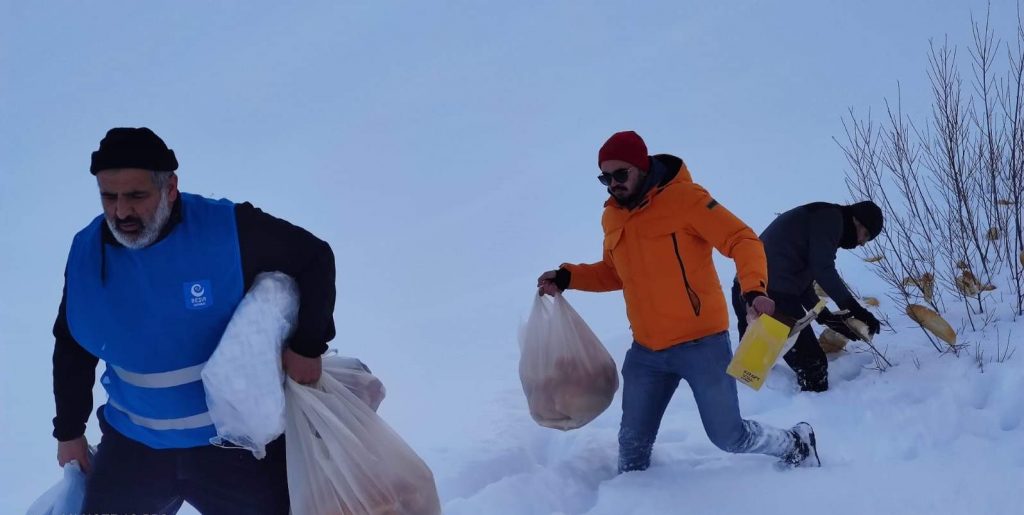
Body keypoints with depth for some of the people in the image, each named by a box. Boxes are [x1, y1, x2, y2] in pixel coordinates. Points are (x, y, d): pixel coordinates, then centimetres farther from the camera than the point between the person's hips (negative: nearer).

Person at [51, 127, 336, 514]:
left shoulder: (230, 231, -21)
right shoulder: (86, 252, -6)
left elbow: (315, 259, -8)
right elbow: (71, 348, 9)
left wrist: (306, 346, -13)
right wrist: (69, 430, 15)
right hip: (133, 447, 4)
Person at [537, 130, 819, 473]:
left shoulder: (684, 198, -13)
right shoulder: (612, 217, 7)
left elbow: (743, 241, -16)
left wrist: (753, 290, -33)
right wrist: (567, 278, 8)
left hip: (701, 342, -5)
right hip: (646, 351, 6)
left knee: (729, 437, 4)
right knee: (633, 441, 10)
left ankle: (796, 444, 31)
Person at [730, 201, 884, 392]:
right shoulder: (830, 217, -1)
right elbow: (823, 270, -12)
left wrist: (827, 317, 20)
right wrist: (856, 310, -9)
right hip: (775, 295, -10)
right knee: (812, 363, -1)